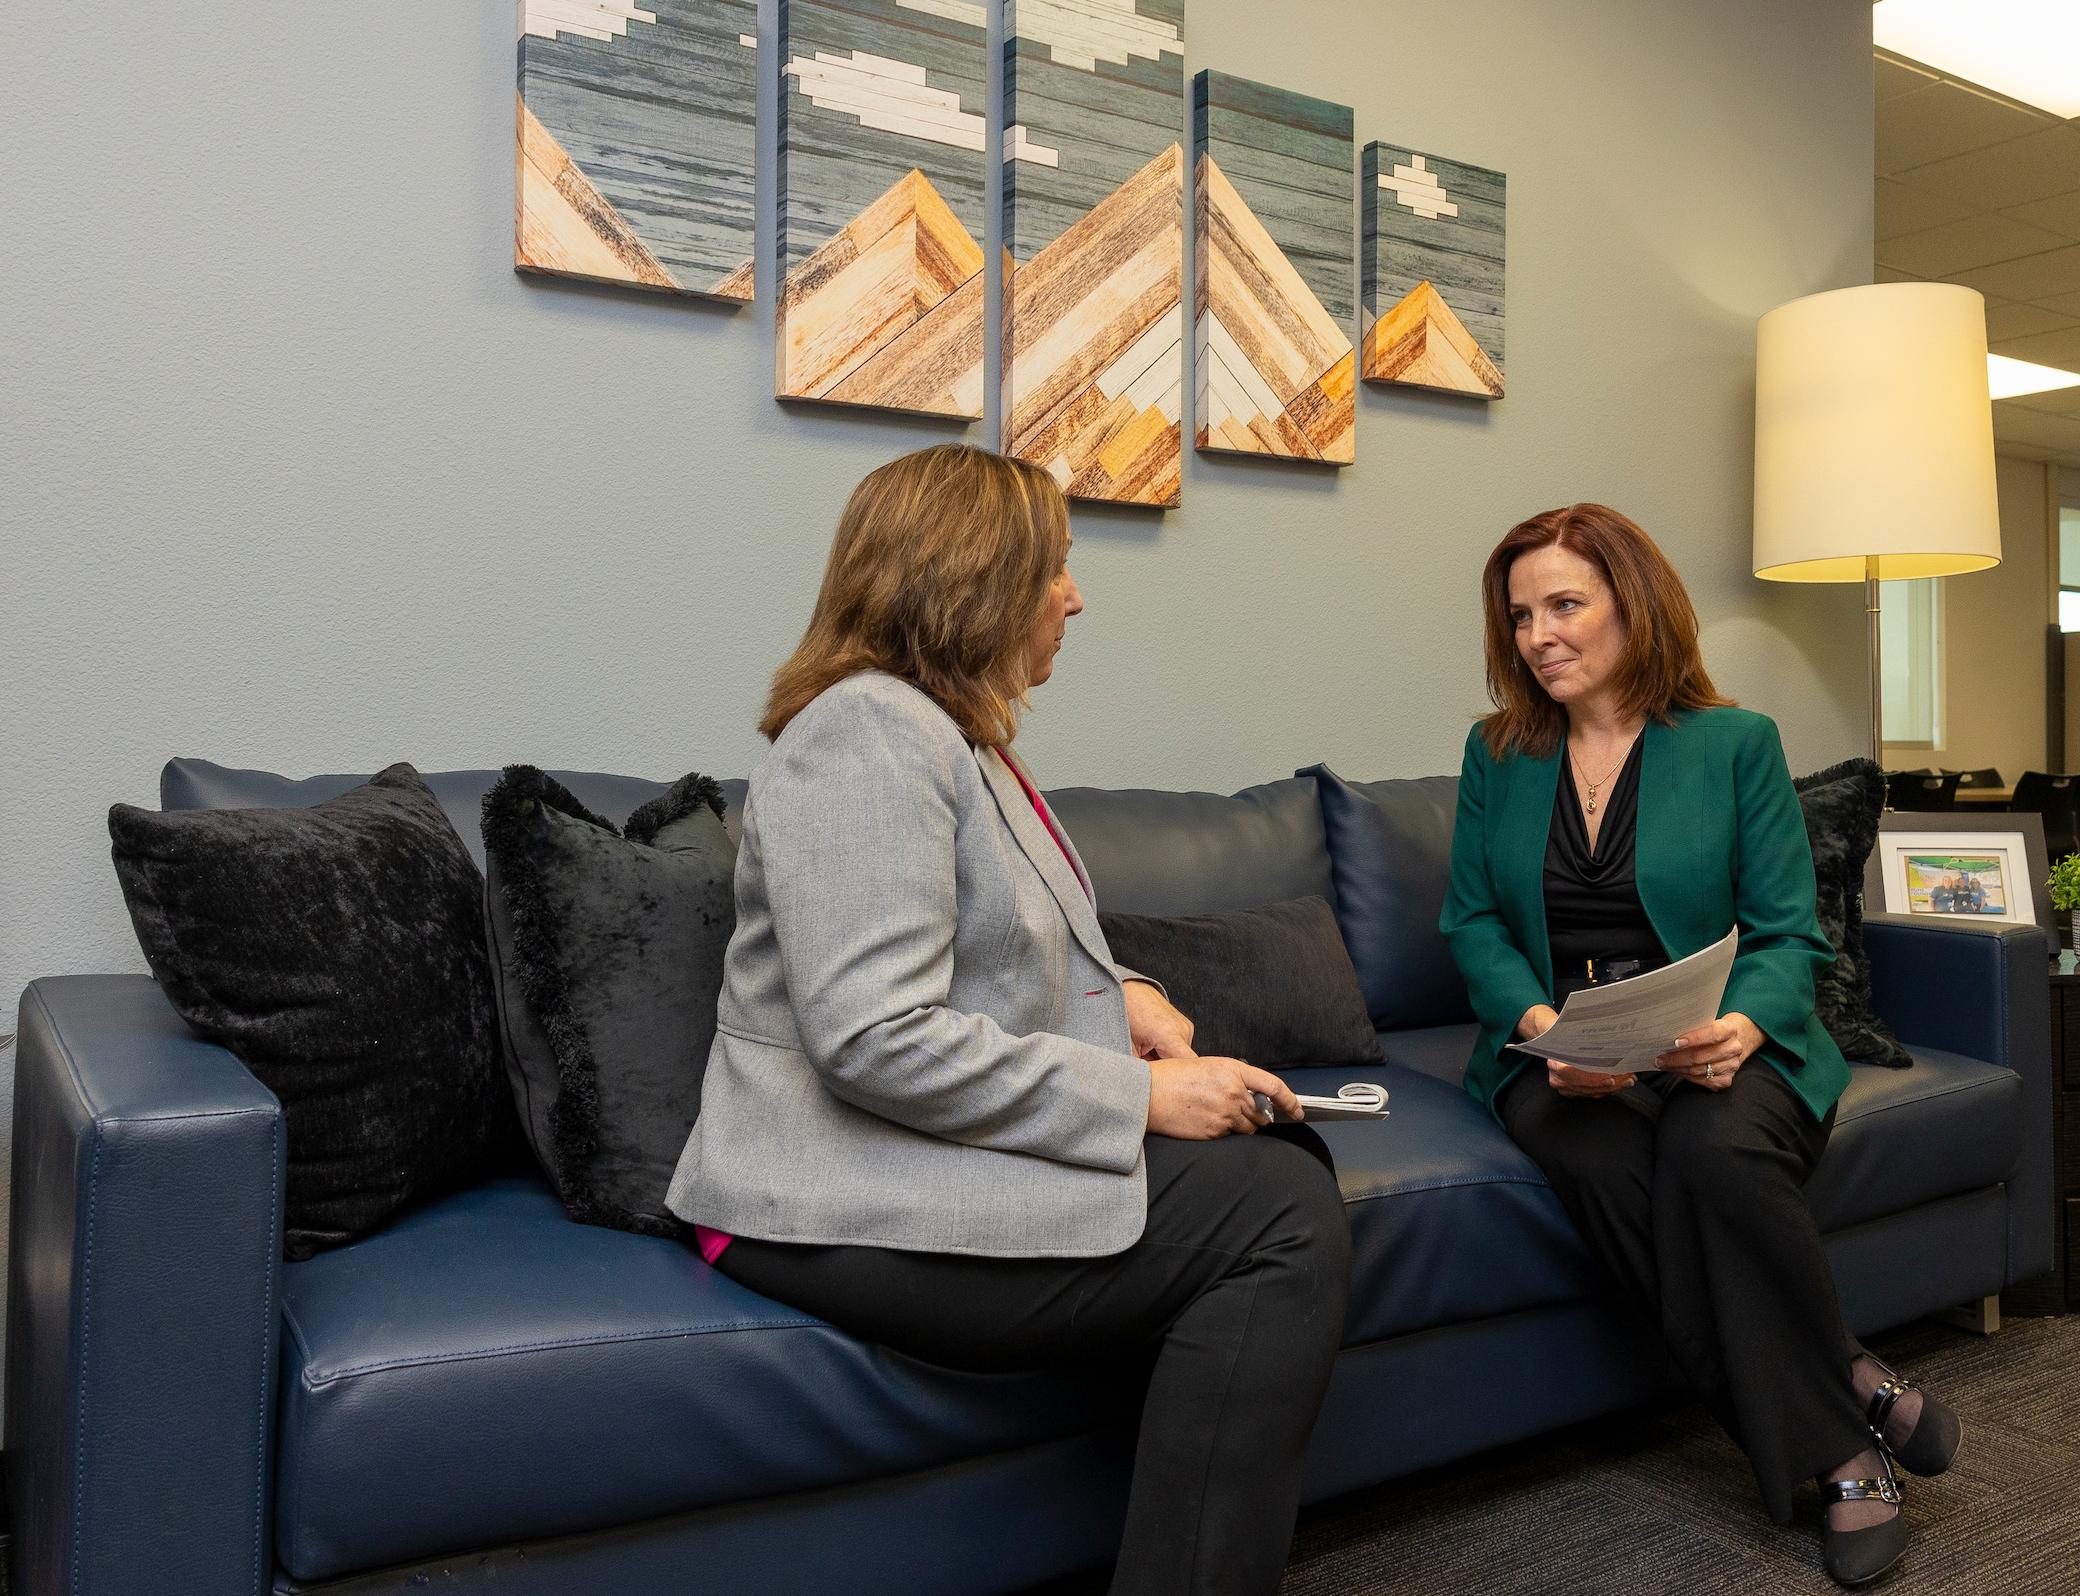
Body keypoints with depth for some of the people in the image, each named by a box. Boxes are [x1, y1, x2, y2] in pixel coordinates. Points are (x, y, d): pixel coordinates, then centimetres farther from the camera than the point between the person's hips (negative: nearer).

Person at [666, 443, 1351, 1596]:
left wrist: (1118, 991, 7)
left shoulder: (959, 734, 18)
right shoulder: (871, 730, -15)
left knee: (1286, 1162, -5)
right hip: (849, 1206, -10)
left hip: (946, 1152, 10)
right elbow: (876, 1041, -25)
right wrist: (1139, 1096, -19)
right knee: (1285, 1227, -18)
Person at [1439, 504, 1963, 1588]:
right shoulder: (1497, 754, 10)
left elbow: (1787, 935, 0)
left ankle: (1829, 1434, -11)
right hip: (1557, 1052, 2)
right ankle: (1845, 1417, -17)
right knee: (1604, 1161, -33)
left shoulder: (1736, 744, 4)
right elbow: (1473, 924, 6)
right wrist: (1542, 1024, -15)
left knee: (1715, 1149, -35)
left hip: (1717, 1047, -1)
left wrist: (1741, 1027, -22)